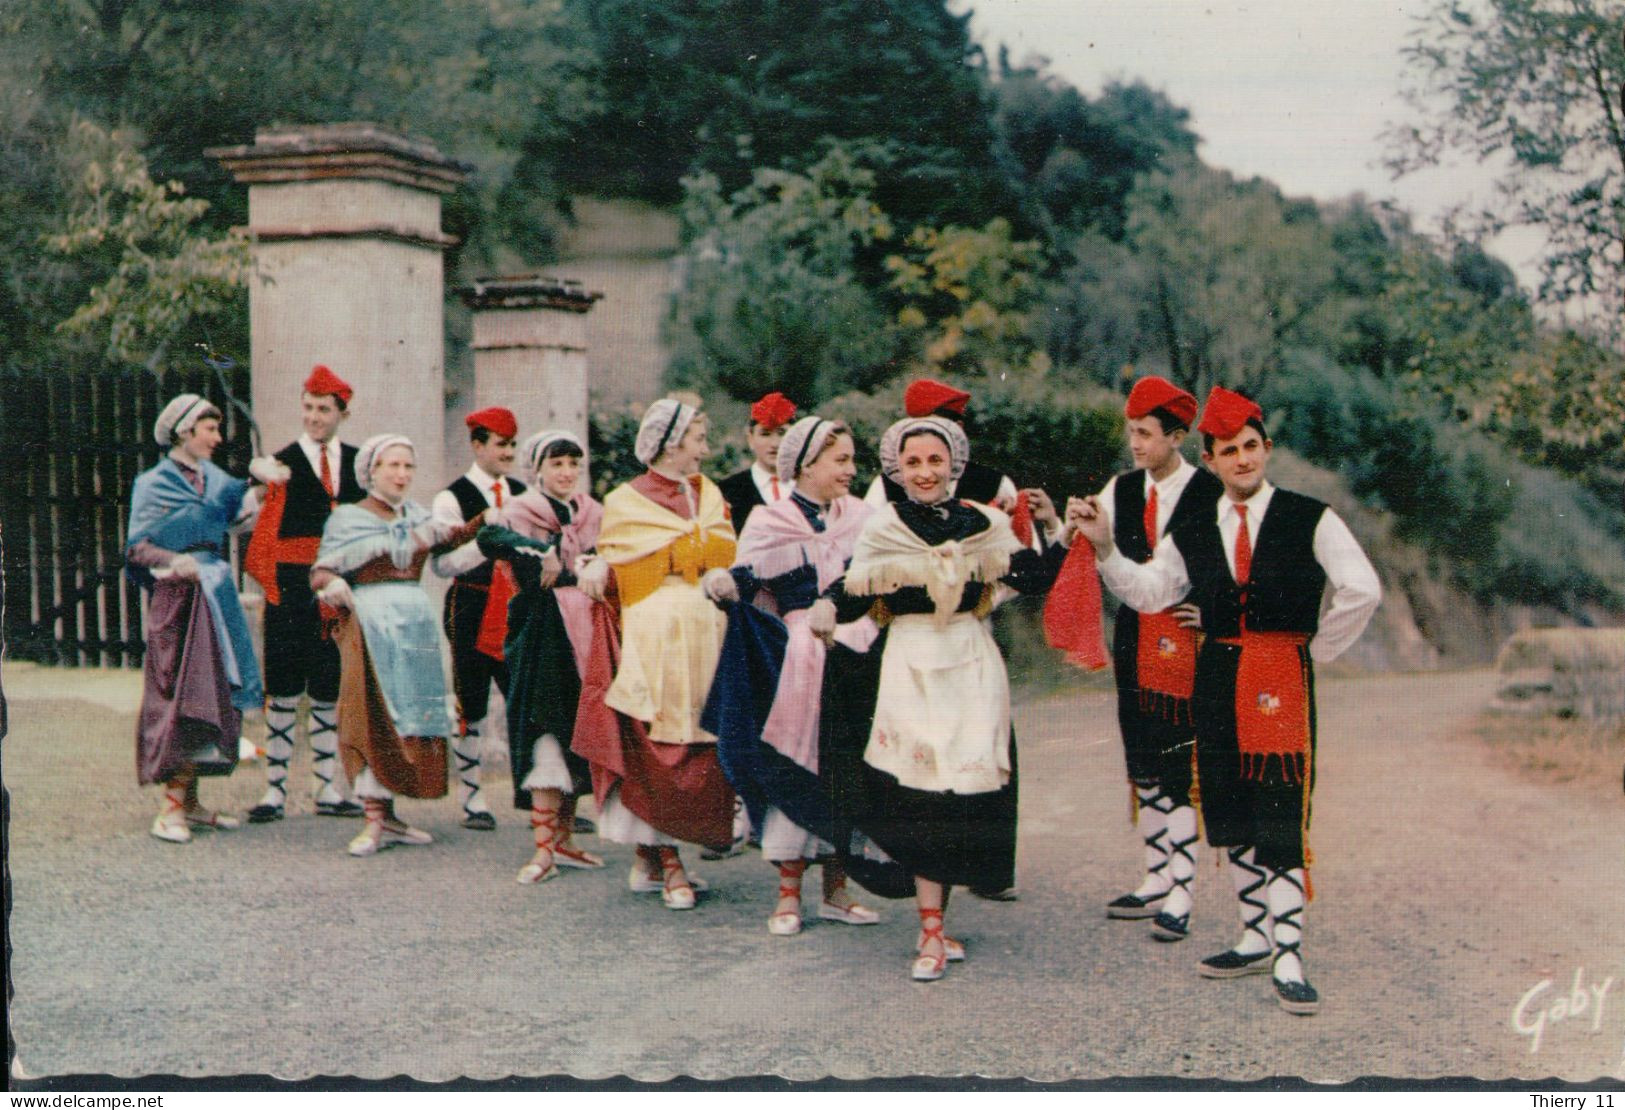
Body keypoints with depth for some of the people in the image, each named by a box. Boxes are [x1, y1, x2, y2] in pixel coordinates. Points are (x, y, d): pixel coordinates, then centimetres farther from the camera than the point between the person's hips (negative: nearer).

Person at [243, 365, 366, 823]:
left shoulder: (357, 462, 9)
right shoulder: (281, 463, -2)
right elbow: (263, 528, -6)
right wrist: (268, 585, -15)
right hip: (292, 588, -3)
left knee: (329, 690, 9)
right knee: (283, 691, 0)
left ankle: (327, 789, 16)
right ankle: (275, 790, 5)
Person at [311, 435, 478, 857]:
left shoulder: (417, 516, 17)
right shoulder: (348, 517, 3)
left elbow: (451, 538, 6)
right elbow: (320, 572, -4)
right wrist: (332, 585, -25)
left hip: (416, 618, 5)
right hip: (369, 621, -5)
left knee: (410, 714, 5)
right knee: (374, 716, -8)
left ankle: (388, 816, 12)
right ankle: (375, 821, -7)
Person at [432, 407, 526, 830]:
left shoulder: (522, 493, 12)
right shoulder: (451, 498, -3)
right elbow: (443, 563, -12)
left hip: (516, 607, 4)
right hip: (471, 608, -4)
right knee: (470, 708, 2)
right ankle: (472, 801, 11)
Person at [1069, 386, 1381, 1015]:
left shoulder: (1309, 519, -2)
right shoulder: (1193, 534, 10)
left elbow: (1361, 591, -5)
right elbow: (1146, 592, 4)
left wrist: (1317, 651, -1)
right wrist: (1104, 547, -8)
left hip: (1282, 678, -5)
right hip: (1217, 676, 5)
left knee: (1281, 821, -9)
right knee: (1231, 817, 11)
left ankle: (1289, 963, -6)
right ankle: (1256, 940, 25)